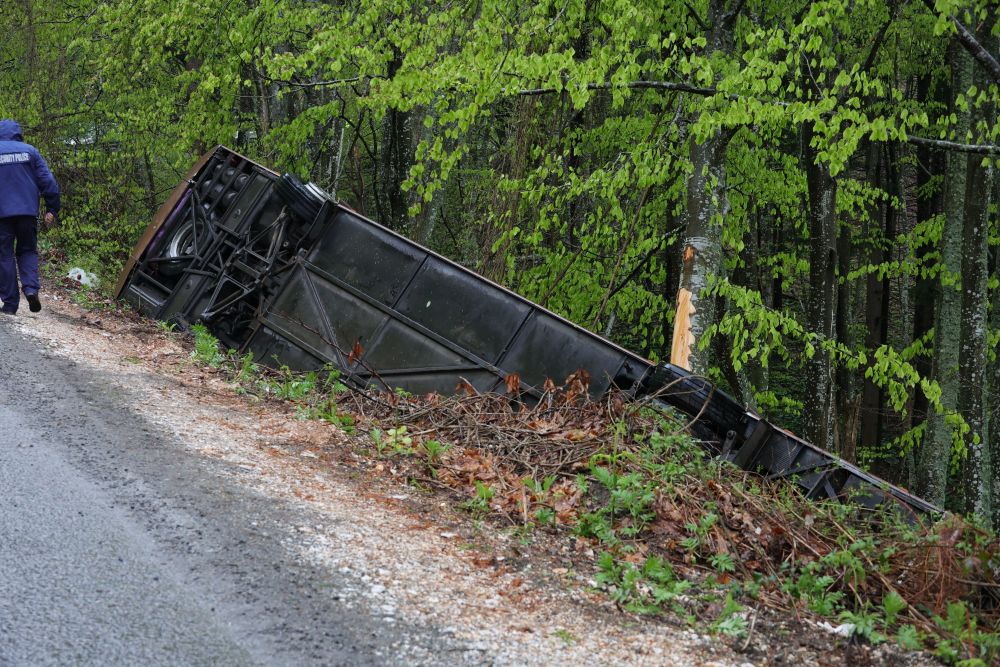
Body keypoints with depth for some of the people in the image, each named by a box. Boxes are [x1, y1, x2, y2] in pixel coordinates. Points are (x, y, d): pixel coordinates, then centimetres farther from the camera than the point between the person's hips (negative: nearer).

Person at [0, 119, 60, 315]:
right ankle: (31, 288, -9)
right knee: (27, 251, 15)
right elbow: (47, 181, 1)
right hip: (27, 211, 2)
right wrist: (52, 209, 5)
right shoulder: (29, 151, 6)